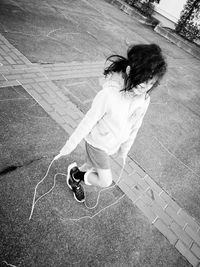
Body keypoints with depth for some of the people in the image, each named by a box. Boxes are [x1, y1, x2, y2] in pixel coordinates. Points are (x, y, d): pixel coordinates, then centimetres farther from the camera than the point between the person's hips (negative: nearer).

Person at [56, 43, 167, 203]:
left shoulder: (144, 99, -14)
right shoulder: (109, 95, -33)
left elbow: (135, 127, 1)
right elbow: (88, 121, -22)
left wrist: (125, 149, 14)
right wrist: (70, 145, -10)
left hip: (113, 145, 6)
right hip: (97, 142, -5)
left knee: (93, 169, 23)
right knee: (105, 181, 3)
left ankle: (75, 178, 53)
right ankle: (74, 173, 26)